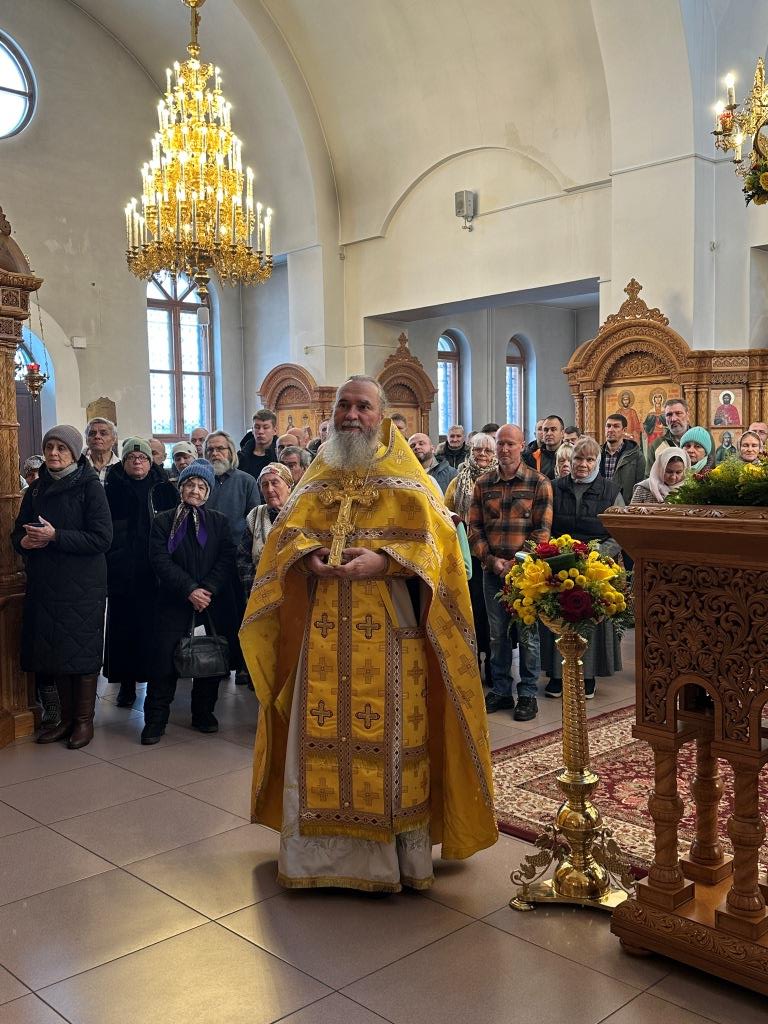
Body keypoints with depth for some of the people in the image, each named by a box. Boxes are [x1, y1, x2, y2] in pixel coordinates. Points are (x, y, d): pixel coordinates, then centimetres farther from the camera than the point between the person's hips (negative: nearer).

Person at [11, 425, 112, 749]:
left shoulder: (90, 486, -7)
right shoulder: (36, 490, 11)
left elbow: (102, 537, -14)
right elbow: (18, 532, 16)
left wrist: (55, 536, -20)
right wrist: (25, 541, -8)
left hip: (82, 586, -5)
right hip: (45, 584, 5)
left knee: (82, 649, 1)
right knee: (53, 649, 10)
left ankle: (84, 719, 14)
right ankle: (66, 718, 23)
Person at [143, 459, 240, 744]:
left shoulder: (219, 522, 10)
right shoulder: (163, 522, 6)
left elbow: (227, 559, 1)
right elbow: (161, 561, -5)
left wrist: (208, 589, -13)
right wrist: (190, 590, -15)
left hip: (212, 603, 2)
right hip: (174, 603, -2)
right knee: (164, 660, -6)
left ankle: (204, 713, 21)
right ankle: (155, 719, 5)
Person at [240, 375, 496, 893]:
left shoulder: (408, 481, 3)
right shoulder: (316, 480, 15)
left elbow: (434, 540, -6)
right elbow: (285, 534, 11)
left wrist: (381, 561, -21)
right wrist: (307, 557, -11)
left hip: (389, 637, -3)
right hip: (323, 636, 3)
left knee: (388, 738, -1)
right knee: (318, 735, 5)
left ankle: (393, 853, 14)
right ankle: (322, 847, 19)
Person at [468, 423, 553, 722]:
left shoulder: (538, 483, -2)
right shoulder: (483, 483, 7)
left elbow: (542, 529, -6)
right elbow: (474, 526, 6)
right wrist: (491, 559, -7)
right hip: (492, 570, 3)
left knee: (527, 634, 3)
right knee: (497, 634, 10)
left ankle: (528, 694, 13)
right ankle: (500, 690, 21)